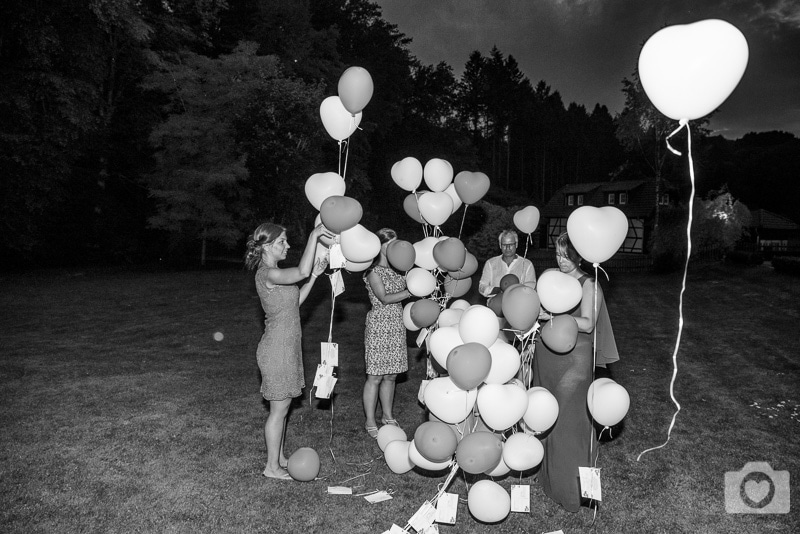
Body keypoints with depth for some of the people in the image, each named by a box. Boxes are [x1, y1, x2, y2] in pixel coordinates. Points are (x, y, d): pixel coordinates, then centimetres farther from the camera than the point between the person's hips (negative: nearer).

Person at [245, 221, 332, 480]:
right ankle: (272, 466, 16)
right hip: (277, 349, -10)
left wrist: (315, 275, 5)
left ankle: (280, 457, 30)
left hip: (286, 347, 10)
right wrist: (314, 235, -31)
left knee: (282, 406, 17)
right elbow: (302, 271, -36)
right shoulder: (267, 274, -20)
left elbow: (295, 301, 13)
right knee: (279, 409, 2)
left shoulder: (272, 273, 11)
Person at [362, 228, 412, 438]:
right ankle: (370, 422, 12)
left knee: (391, 375, 13)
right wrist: (411, 291, -24)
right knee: (375, 377, 0)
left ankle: (387, 415, 28)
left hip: (396, 325, 7)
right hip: (379, 325, -6)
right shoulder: (373, 271, -9)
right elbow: (384, 298, -18)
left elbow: (404, 290, 6)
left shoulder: (396, 269, 12)